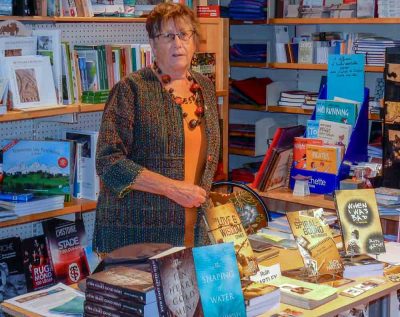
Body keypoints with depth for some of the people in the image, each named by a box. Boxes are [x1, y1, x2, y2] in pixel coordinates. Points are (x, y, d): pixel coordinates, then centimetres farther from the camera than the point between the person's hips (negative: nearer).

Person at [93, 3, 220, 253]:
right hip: (136, 230, -5)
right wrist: (172, 188, -19)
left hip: (194, 229, 5)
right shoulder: (132, 89, -9)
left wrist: (202, 193, 10)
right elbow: (109, 161, -16)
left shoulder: (206, 88, 10)